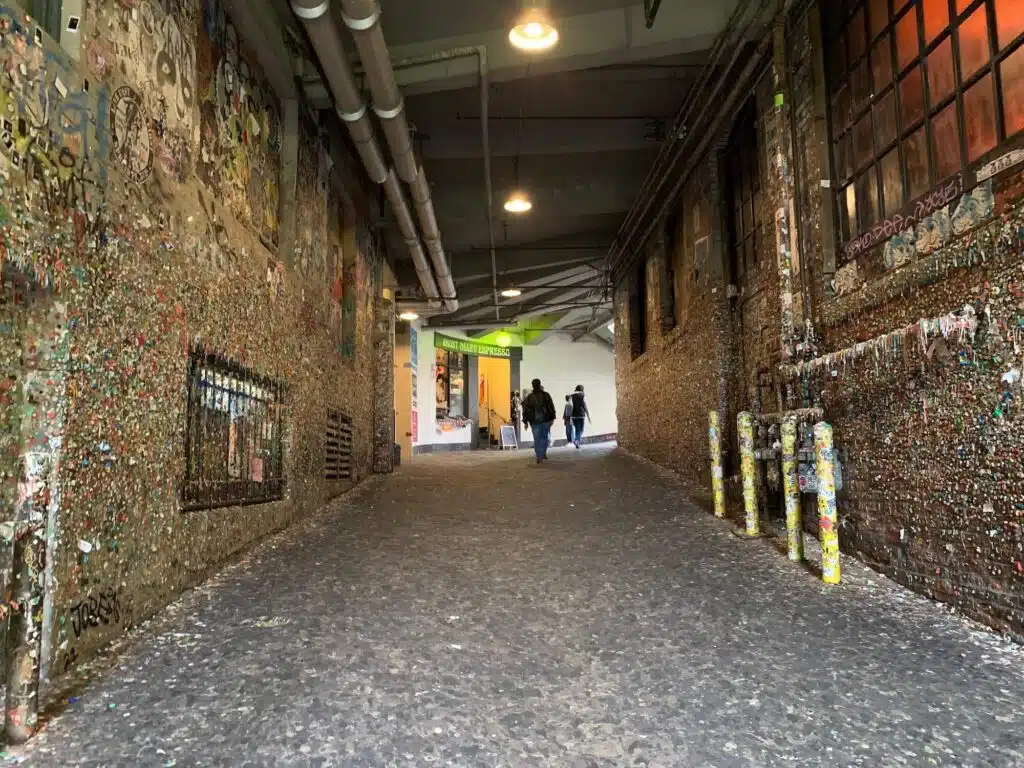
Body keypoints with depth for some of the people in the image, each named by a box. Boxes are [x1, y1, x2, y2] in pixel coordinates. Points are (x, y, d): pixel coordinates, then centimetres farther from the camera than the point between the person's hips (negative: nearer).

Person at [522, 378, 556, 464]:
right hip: (545, 420, -1)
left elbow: (525, 409, 1)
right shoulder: (546, 395, -1)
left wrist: (525, 421, 5)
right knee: (546, 437, 16)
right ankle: (543, 453, 6)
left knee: (537, 439, 4)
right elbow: (551, 407, -4)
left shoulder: (529, 397, 2)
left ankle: (539, 457, 0)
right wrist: (552, 418, 2)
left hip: (534, 421, 1)